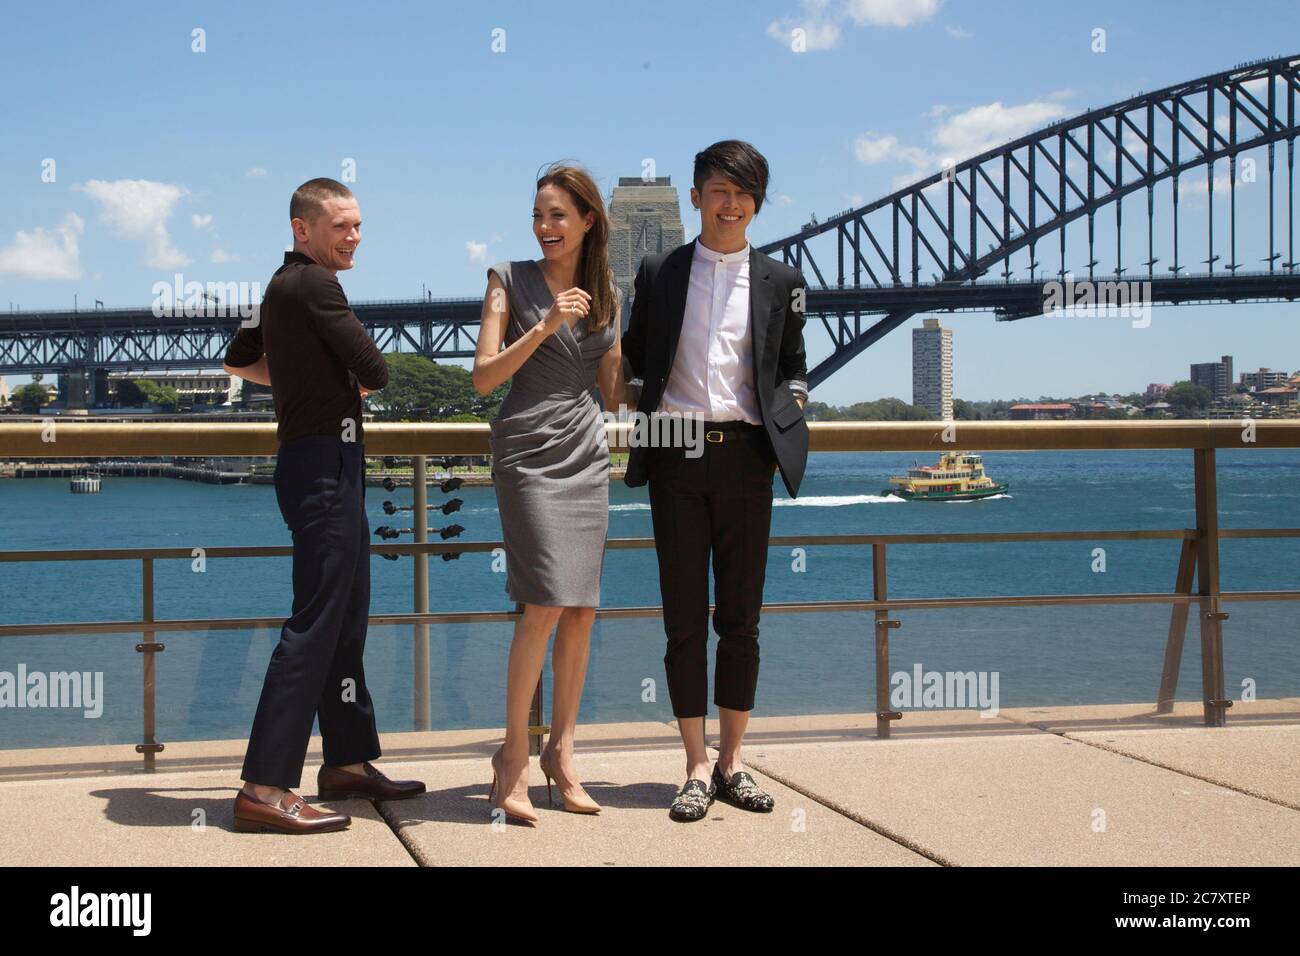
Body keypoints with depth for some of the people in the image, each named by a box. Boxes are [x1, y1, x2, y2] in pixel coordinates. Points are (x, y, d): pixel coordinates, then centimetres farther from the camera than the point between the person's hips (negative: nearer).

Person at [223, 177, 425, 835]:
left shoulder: (282, 287, 16)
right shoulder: (313, 284, -13)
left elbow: (239, 360, 29)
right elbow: (375, 372, -13)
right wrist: (348, 391, 8)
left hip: (320, 462, 10)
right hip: (324, 459, -10)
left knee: (346, 617, 15)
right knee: (315, 621, -13)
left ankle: (347, 761, 23)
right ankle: (265, 787, -14)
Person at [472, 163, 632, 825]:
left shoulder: (605, 292, 13)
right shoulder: (510, 279, 1)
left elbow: (613, 392, 15)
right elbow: (484, 375, -6)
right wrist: (544, 326, -16)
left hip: (586, 455, 5)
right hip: (529, 453, -5)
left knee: (581, 610, 3)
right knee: (545, 604, -14)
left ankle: (561, 751, 14)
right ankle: (513, 756, -5)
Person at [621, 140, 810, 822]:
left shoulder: (780, 282, 9)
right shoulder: (658, 273, 7)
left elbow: (792, 370, 18)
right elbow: (633, 359, 15)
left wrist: (785, 410, 1)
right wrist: (656, 404, 0)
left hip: (745, 455, 1)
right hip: (677, 457, 0)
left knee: (740, 617, 5)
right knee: (685, 617, 1)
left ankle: (732, 762, 15)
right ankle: (697, 769, 6)